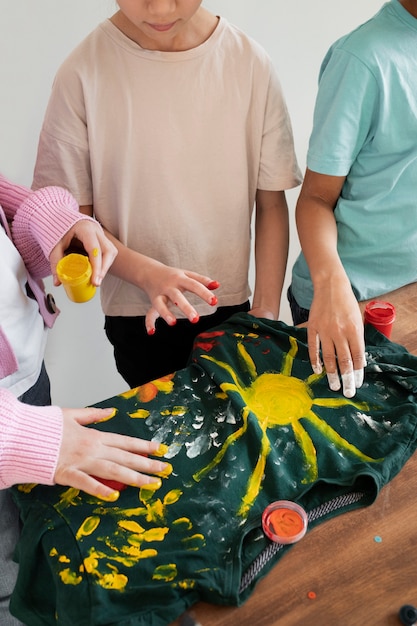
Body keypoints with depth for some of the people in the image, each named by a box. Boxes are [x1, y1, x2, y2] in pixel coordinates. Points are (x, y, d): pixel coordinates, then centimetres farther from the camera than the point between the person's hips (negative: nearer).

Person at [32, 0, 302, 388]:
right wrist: (147, 274, -23)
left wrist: (267, 311, -5)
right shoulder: (83, 72, -12)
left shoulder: (251, 63, -8)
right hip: (138, 322, -1)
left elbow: (271, 203, -1)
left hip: (233, 306, 2)